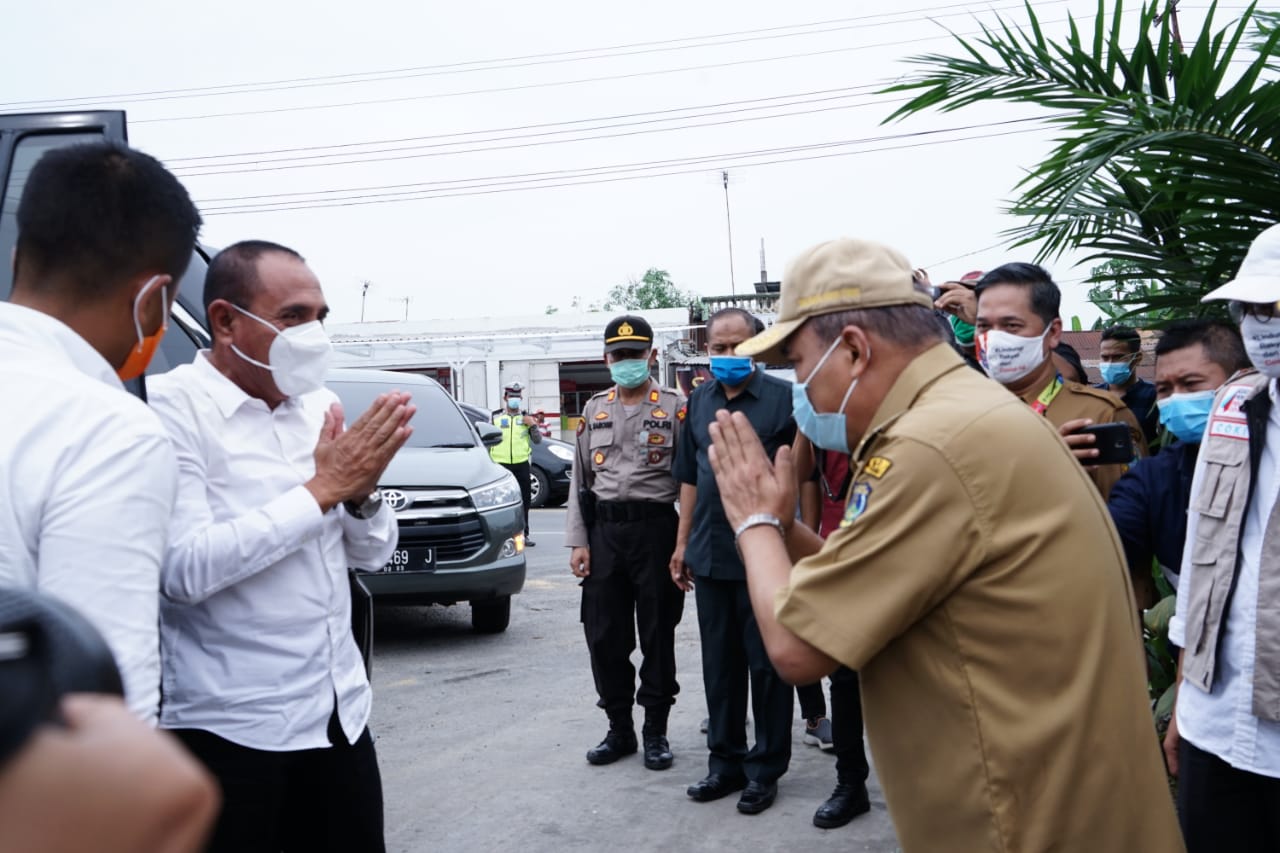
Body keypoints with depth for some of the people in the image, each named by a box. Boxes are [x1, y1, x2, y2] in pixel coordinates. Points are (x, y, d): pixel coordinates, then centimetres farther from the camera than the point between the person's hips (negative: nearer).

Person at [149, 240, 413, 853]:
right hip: (230, 727, -6)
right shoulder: (170, 408, -12)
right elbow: (183, 571, -23)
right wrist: (322, 488, -21)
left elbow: (372, 555, 8)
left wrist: (362, 492, -12)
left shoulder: (321, 406, 5)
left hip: (340, 710, 6)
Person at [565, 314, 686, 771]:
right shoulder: (593, 410, 12)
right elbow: (579, 480, 12)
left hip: (655, 528, -4)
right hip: (603, 531, 4)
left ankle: (656, 730, 18)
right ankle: (619, 728, 22)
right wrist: (578, 541, 4)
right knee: (604, 636, 7)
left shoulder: (675, 408, 0)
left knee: (657, 634, 4)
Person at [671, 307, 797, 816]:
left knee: (767, 664, 5)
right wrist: (683, 543, 14)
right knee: (718, 664, 14)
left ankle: (765, 769, 20)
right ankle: (725, 762, 28)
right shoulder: (699, 401, 10)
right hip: (709, 554, 6)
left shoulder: (783, 397, -7)